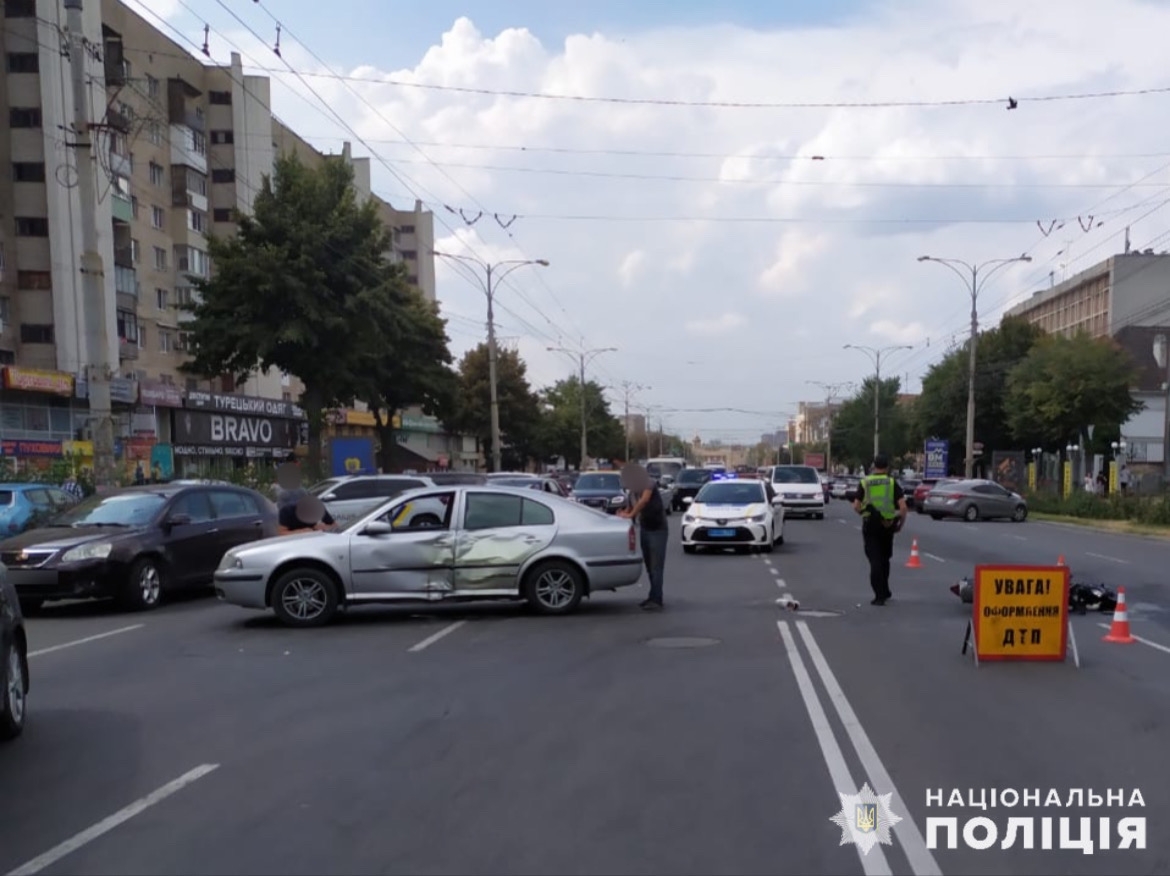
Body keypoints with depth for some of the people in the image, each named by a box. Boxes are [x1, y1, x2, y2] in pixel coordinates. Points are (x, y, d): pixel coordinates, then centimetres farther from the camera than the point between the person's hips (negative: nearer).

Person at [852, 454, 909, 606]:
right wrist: (901, 522, 5)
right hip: (887, 525, 1)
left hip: (870, 525, -1)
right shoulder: (892, 482, -1)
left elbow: (856, 506, -3)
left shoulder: (864, 482, -1)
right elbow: (903, 507, -10)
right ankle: (884, 592, 29)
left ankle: (880, 595, -9)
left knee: (875, 560, -1)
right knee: (884, 559, 19)